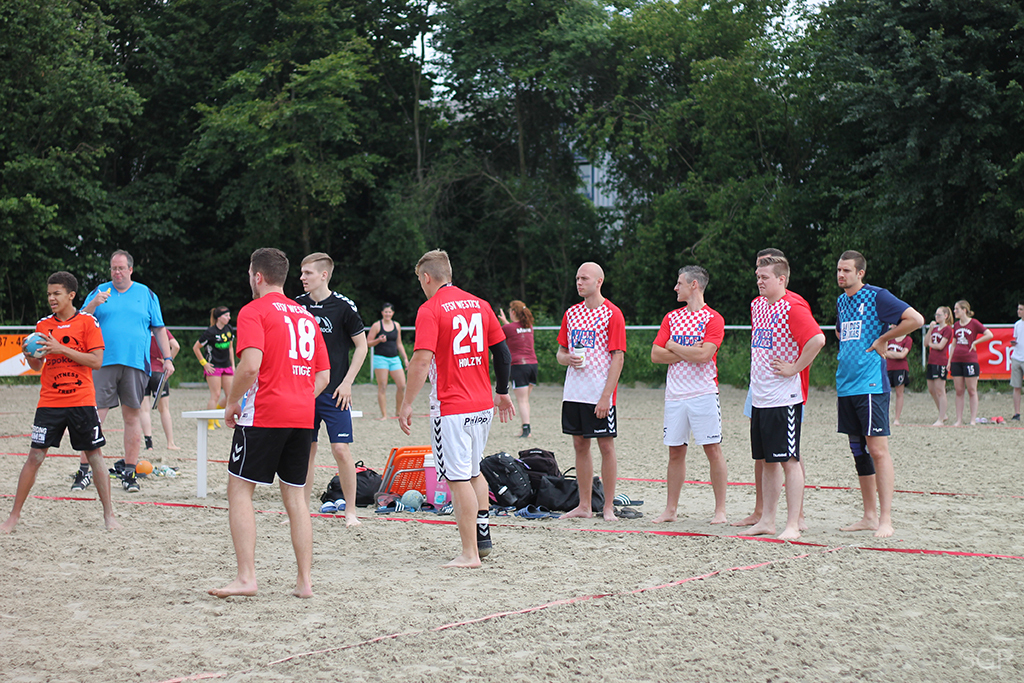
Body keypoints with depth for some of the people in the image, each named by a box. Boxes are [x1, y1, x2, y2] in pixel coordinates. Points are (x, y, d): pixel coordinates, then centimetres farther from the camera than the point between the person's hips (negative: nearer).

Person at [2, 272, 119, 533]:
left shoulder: (88, 322, -2)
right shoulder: (43, 325, 8)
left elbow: (96, 361, -9)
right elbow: (37, 366, 14)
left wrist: (62, 349, -17)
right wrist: (29, 356, -9)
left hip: (82, 401, -2)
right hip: (49, 402, 2)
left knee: (95, 455, 1)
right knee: (35, 457, -2)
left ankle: (108, 514, 11)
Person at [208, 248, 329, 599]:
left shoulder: (254, 311, -4)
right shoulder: (306, 316, 17)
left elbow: (250, 365, -18)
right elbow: (324, 375, 16)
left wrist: (232, 402, -5)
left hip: (264, 414, -6)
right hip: (303, 416, 7)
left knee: (240, 489, 0)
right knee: (295, 495, 11)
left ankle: (246, 577, -8)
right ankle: (305, 580, 9)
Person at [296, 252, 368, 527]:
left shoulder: (343, 306, -6)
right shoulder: (297, 305, 5)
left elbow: (361, 346, -1)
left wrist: (347, 383, -8)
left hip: (334, 393, -4)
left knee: (341, 450, -8)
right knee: (306, 450, 7)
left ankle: (351, 511, 3)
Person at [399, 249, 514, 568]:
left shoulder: (430, 310, -10)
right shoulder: (479, 305, 9)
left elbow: (422, 361, -17)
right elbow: (503, 353, 12)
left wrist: (407, 404, -12)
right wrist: (502, 393, 24)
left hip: (450, 408, -7)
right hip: (482, 405, 7)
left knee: (459, 479, -3)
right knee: (473, 472, 22)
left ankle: (470, 553, -2)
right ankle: (483, 536, 26)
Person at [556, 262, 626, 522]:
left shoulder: (612, 314, -6)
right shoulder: (572, 313, 12)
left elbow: (618, 357, -10)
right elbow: (560, 352, 19)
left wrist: (606, 396, -16)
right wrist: (567, 358, -7)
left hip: (600, 394, -6)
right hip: (573, 391, 6)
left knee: (606, 446, -1)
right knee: (580, 445, 9)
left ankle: (608, 507, 6)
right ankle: (584, 506, 16)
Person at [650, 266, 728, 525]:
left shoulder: (713, 319, -3)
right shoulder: (672, 317, 14)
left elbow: (704, 355, -17)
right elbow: (656, 355, 5)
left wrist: (673, 347, -4)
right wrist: (689, 352, -7)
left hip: (703, 394, -5)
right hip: (674, 394, 5)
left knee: (712, 449, -3)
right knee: (675, 452, 7)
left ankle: (720, 510, 2)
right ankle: (670, 510, 13)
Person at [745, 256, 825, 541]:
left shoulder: (793, 308, -15)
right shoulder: (757, 305, 12)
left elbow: (817, 339, -28)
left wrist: (794, 368, -19)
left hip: (784, 397, -8)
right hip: (759, 396, 8)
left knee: (788, 460, -5)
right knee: (767, 461, 13)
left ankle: (793, 525, -1)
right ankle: (767, 520, 19)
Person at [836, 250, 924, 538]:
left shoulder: (877, 297, -7)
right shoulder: (841, 301, 16)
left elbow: (916, 320, -15)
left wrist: (882, 339, -9)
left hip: (871, 384, -8)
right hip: (845, 385, 8)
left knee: (877, 449, -10)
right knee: (858, 451, 10)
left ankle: (885, 520, -9)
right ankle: (870, 515, 17)